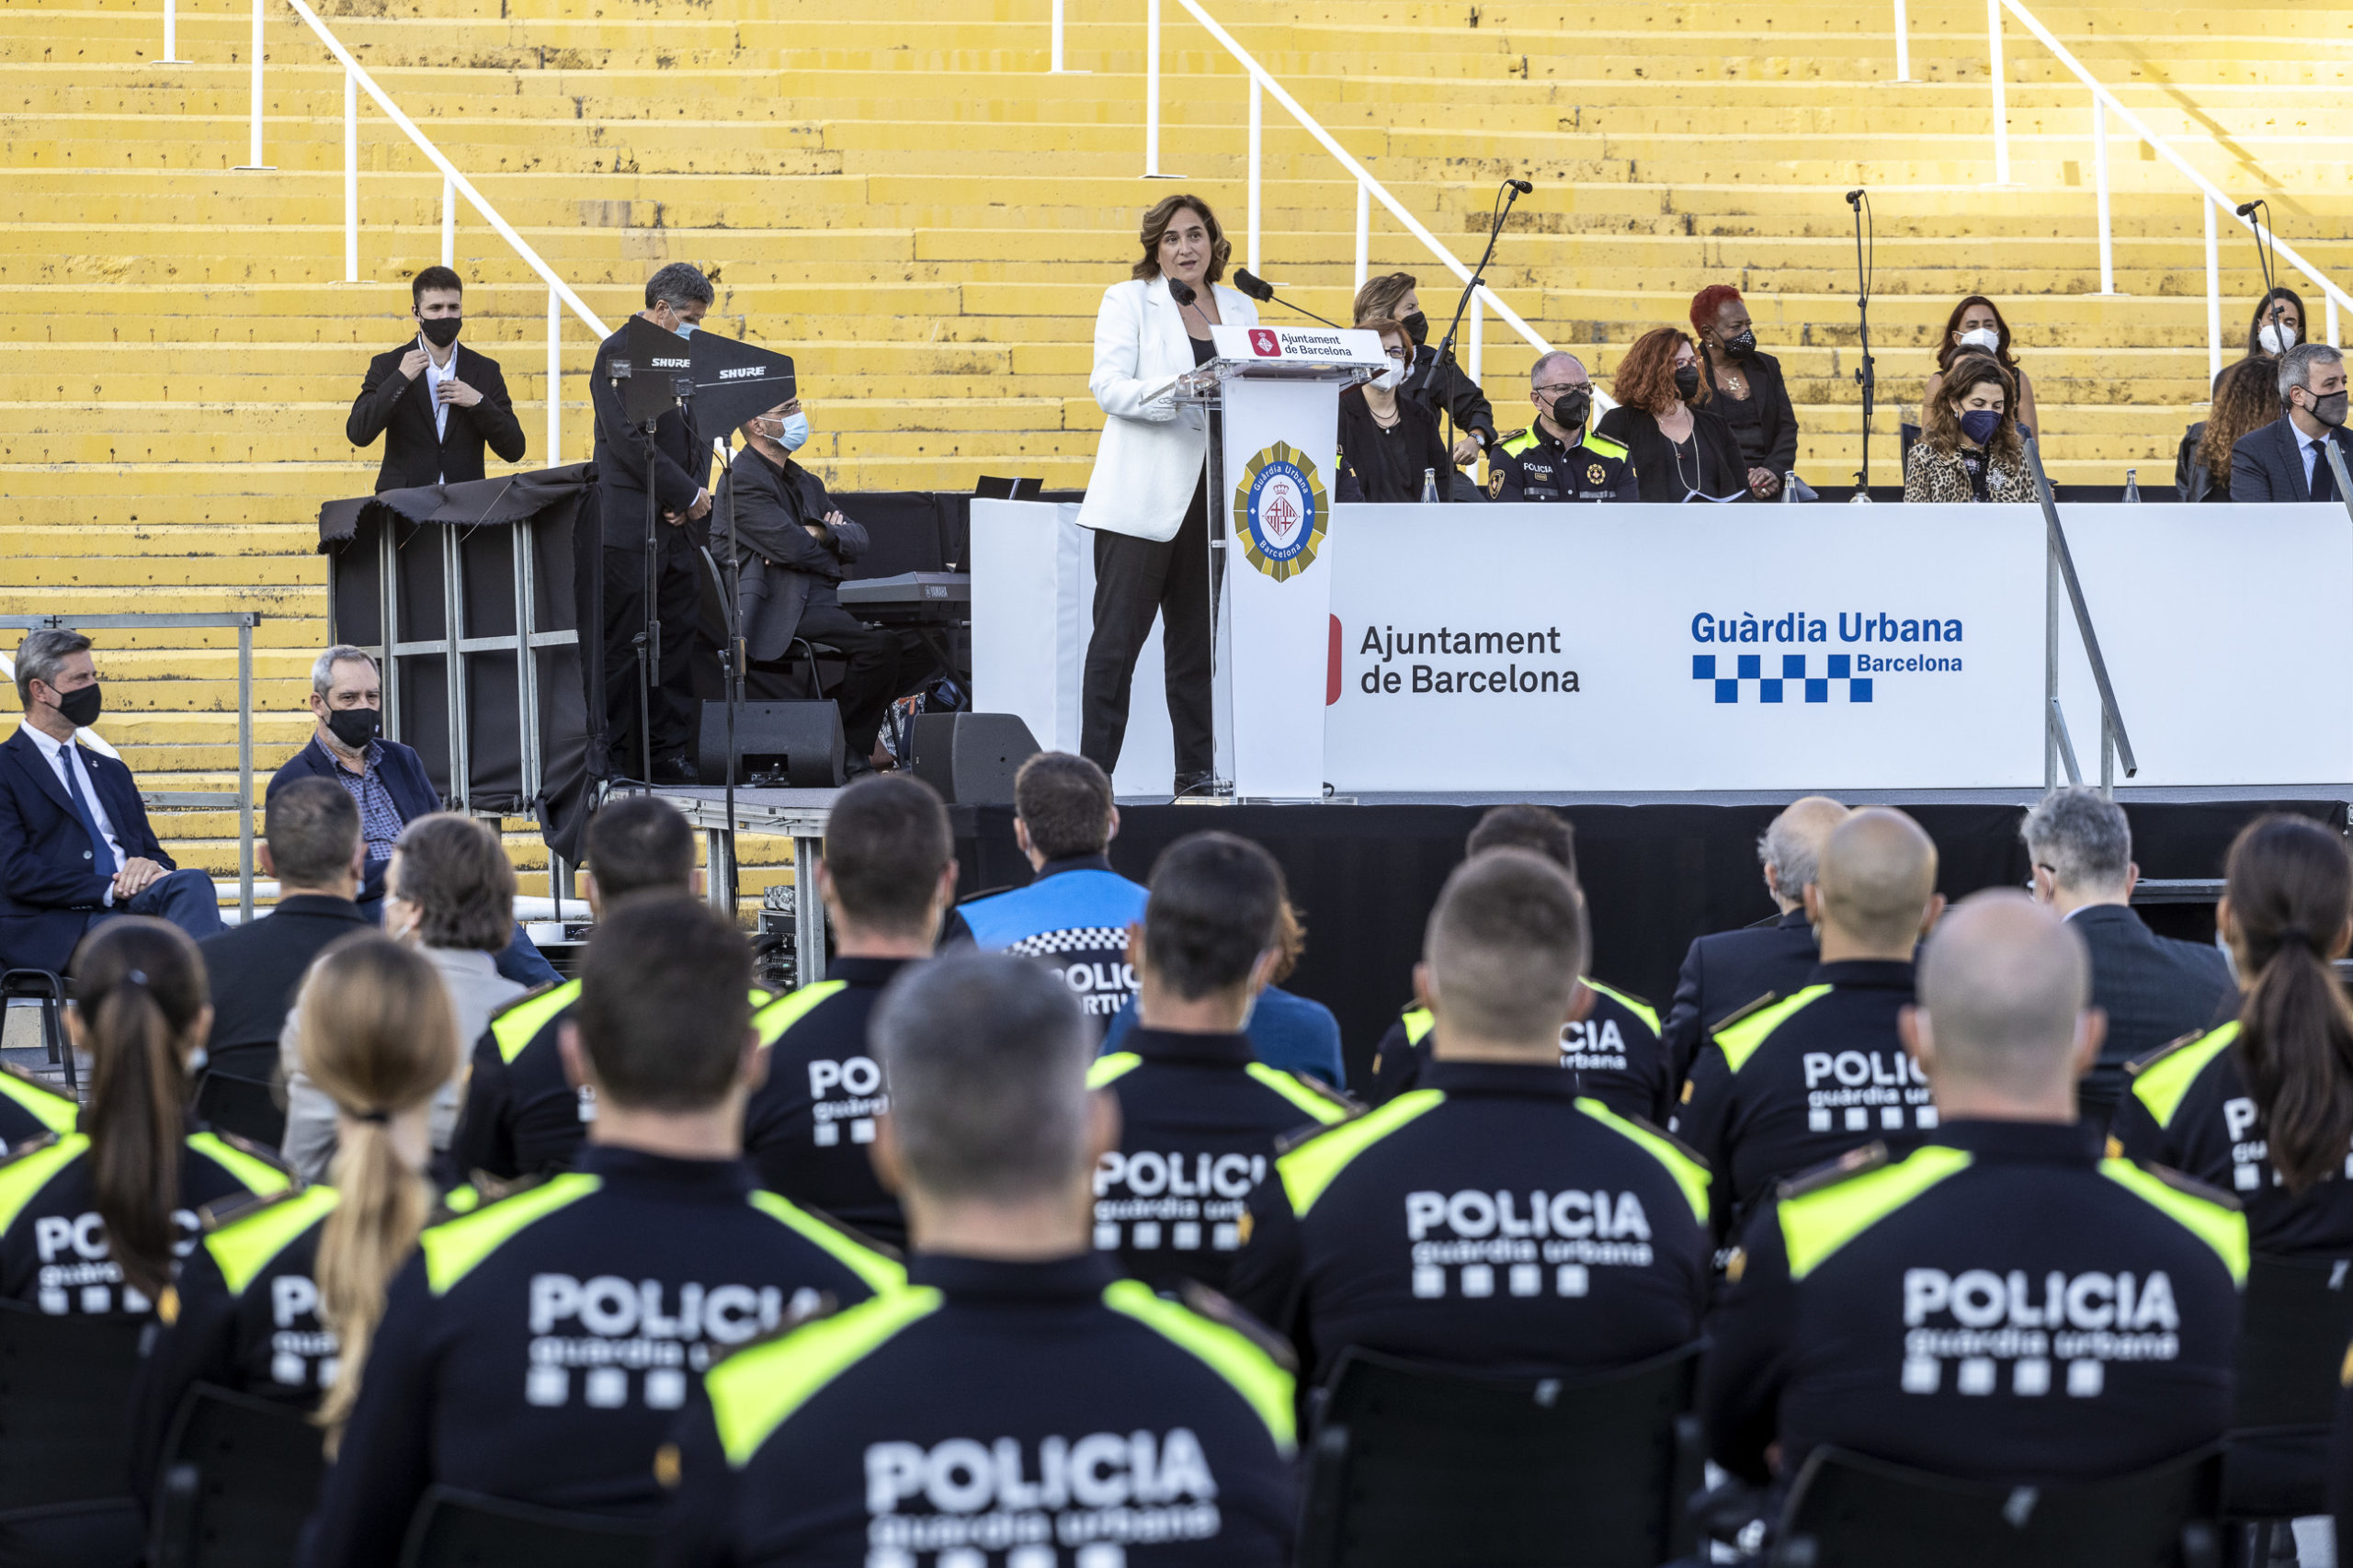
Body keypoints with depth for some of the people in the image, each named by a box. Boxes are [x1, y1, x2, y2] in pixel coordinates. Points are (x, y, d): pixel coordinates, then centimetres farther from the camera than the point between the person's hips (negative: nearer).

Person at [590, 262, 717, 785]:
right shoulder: (619, 353, -8)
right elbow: (631, 441, -16)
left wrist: (692, 495, 0)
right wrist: (688, 494, -13)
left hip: (679, 525, 8)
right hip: (632, 526, -8)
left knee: (676, 640, 7)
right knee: (622, 647, -5)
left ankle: (668, 753, 10)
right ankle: (612, 756, -1)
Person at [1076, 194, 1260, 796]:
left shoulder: (1239, 309, 17)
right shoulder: (1127, 301, 6)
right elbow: (1109, 386, -7)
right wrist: (1174, 392, -22)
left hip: (1211, 494, 4)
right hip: (1142, 497, -4)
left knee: (1198, 639, 6)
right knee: (1118, 636, -7)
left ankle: (1197, 773, 10)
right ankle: (1094, 773, -6)